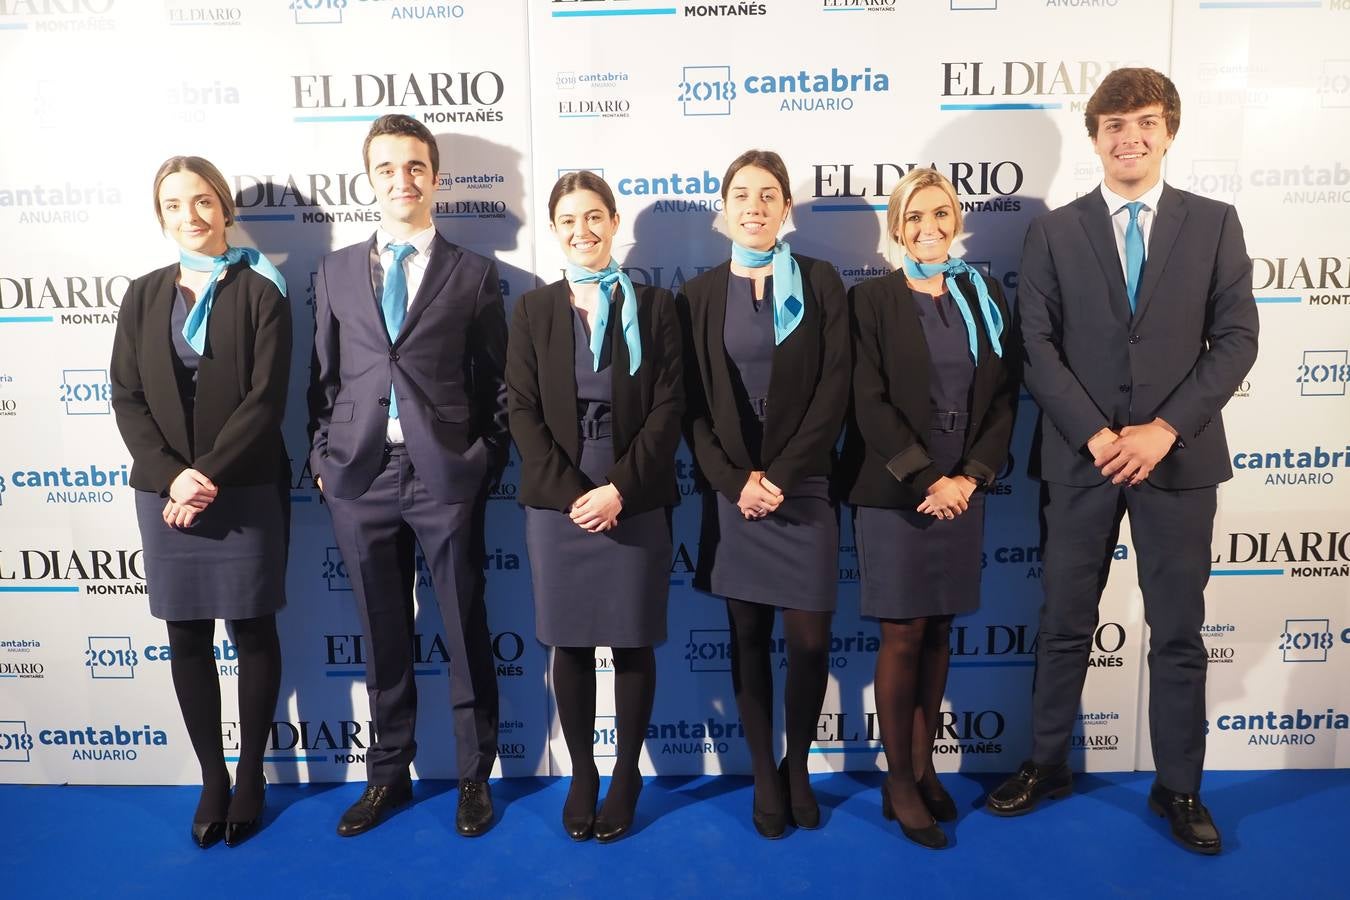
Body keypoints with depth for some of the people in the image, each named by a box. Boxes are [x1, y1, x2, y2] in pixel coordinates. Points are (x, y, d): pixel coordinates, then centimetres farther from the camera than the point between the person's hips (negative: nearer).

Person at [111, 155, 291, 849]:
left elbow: (265, 398, -9)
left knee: (254, 633, 6)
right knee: (186, 637, 8)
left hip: (245, 491, -3)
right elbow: (127, 398, 2)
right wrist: (173, 475, -12)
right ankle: (212, 779, 22)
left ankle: (251, 775, 21)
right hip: (164, 490, 3)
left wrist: (209, 478, -15)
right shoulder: (144, 296, 9)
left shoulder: (261, 291, -1)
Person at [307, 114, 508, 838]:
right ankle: (388, 773, 30)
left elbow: (495, 380, 4)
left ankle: (475, 775, 24)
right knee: (382, 634, 13)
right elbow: (324, 376, 11)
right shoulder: (335, 271, 10)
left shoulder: (473, 273, 4)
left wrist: (484, 458, -2)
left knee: (465, 631, 7)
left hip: (445, 475, -2)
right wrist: (323, 458, 5)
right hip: (360, 476, 2)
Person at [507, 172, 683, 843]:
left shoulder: (653, 306, 4)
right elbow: (523, 412, 0)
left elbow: (667, 407, -2)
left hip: (636, 504, -1)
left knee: (633, 644, 7)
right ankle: (581, 774, 24)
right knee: (570, 645, 8)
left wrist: (620, 488, -12)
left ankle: (627, 776, 23)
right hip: (557, 504, 1)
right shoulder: (534, 310, 6)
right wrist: (571, 493, -10)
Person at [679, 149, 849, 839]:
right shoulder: (701, 293, 6)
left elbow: (833, 390, -4)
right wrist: (735, 482, -8)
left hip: (804, 488, -1)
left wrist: (780, 476, -11)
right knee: (749, 637, 7)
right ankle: (763, 773, 23)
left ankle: (797, 766, 23)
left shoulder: (819, 283, 3)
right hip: (732, 491, 1)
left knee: (810, 639, -1)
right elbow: (694, 404, 3)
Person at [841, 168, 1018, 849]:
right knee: (904, 635, 1)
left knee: (938, 633, 11)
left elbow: (1003, 399, 5)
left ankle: (924, 768, 25)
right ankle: (899, 784, 15)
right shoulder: (872, 300, -4)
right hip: (894, 493, -4)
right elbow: (870, 405, -10)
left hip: (962, 490, 4)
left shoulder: (984, 299, 9)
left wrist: (968, 477, -8)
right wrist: (928, 480, -15)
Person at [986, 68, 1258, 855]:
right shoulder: (1055, 231, 4)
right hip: (1083, 457, 0)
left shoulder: (1214, 224, 5)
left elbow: (1237, 339, -1)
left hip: (1179, 458, 1)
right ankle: (1047, 765, 26)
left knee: (1179, 633, 9)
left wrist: (1164, 429, -13)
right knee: (1066, 625, 10)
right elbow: (1038, 346, -3)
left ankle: (1179, 788, 25)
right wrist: (1096, 435, -13)